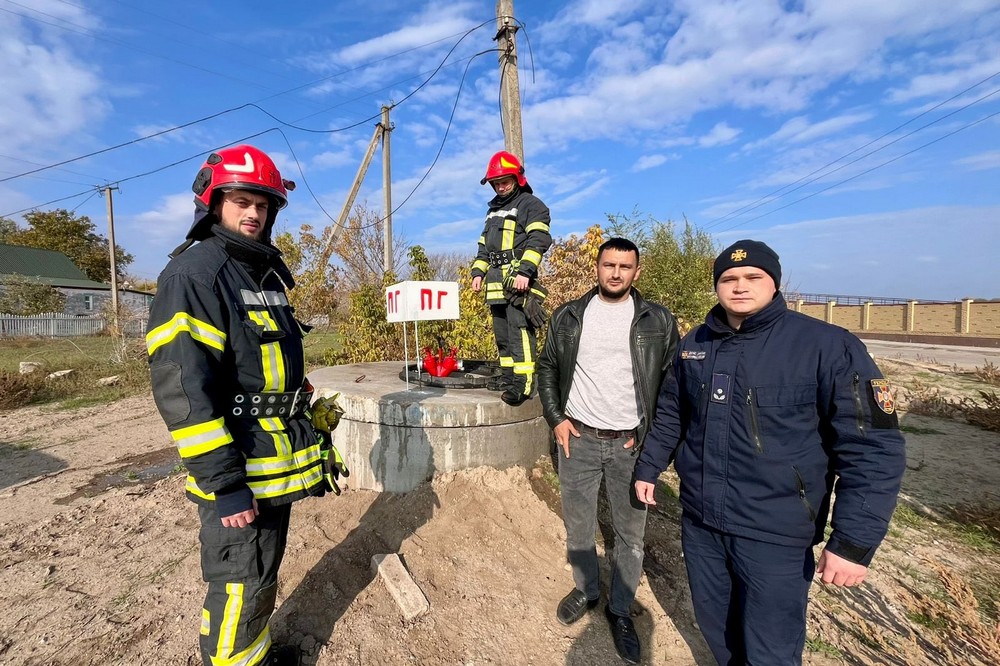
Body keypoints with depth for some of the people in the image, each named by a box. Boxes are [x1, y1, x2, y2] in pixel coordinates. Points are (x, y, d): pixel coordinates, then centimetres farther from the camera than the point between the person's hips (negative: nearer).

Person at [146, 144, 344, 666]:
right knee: (240, 587, 6)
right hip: (237, 474, -8)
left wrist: (311, 440, 18)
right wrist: (224, 483, -24)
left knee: (264, 575, 24)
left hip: (279, 465, 9)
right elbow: (180, 386, -23)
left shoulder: (267, 273, 13)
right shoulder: (193, 274, -15)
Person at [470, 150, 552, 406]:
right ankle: (508, 376, 19)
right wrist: (478, 272, 16)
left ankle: (523, 383, -15)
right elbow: (484, 245, 29)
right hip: (497, 283, 8)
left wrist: (525, 271, -22)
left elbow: (538, 240, -11)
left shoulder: (531, 204, 3)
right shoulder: (494, 210, 27)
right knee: (501, 333, 10)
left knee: (519, 331, -15)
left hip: (519, 281, -8)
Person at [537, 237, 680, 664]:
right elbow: (547, 367, 8)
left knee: (630, 533, 12)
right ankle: (586, 590, 42)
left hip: (631, 444, 0)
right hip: (577, 439, 1)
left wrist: (652, 432, -4)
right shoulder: (569, 317, 1)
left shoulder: (658, 321, -2)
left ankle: (620, 610, 36)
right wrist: (556, 419, -1)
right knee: (577, 526, 16)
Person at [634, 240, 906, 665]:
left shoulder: (827, 346, -13)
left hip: (775, 532, -4)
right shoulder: (695, 344, 2)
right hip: (698, 521, 5)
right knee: (716, 630, 23)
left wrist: (854, 542, -15)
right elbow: (669, 414, 13)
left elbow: (872, 448, -13)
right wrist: (648, 468, 13)